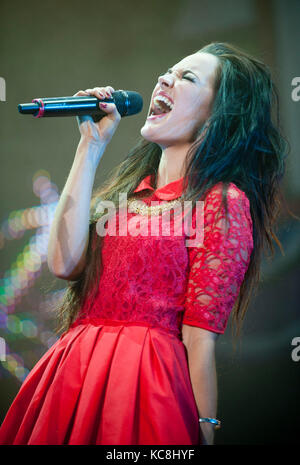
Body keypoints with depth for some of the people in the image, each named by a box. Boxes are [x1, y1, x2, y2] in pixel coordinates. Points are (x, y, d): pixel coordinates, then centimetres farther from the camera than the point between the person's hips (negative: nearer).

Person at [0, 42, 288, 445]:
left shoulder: (223, 202, -6)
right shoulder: (130, 186, 14)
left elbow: (200, 338, -10)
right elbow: (63, 262, -3)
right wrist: (91, 146, 2)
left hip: (146, 380, -6)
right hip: (72, 371, 6)